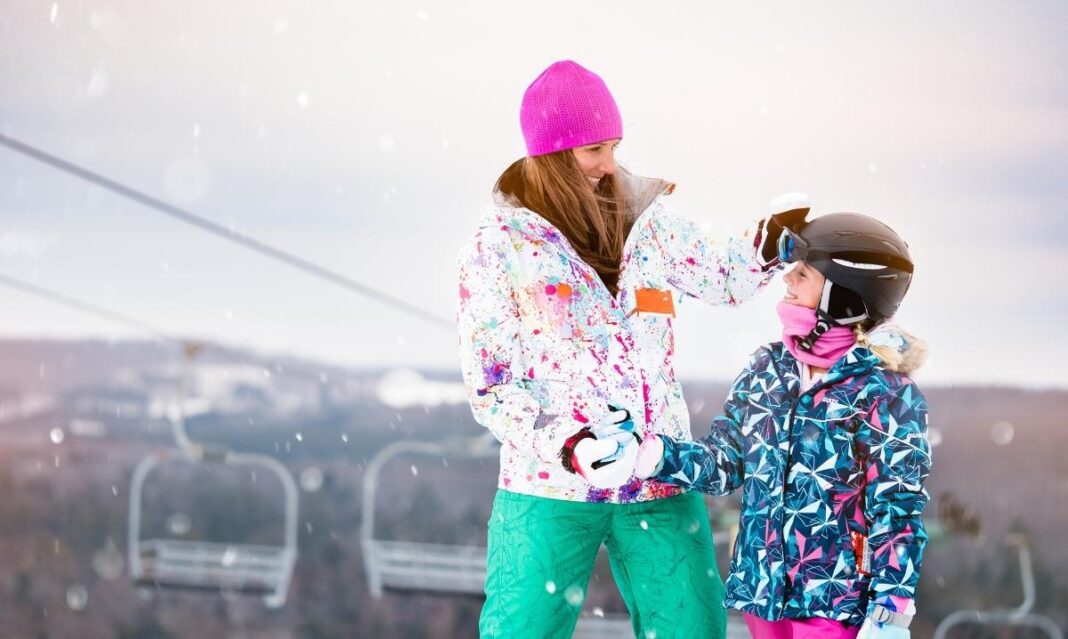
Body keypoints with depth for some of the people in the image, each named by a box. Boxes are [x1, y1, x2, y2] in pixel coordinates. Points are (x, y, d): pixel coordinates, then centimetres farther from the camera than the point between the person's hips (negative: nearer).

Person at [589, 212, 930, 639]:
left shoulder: (887, 395, -11)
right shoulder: (767, 369, 6)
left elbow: (897, 514, -11)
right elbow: (725, 463, 9)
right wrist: (649, 453, -8)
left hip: (835, 603, -6)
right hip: (762, 589, 6)